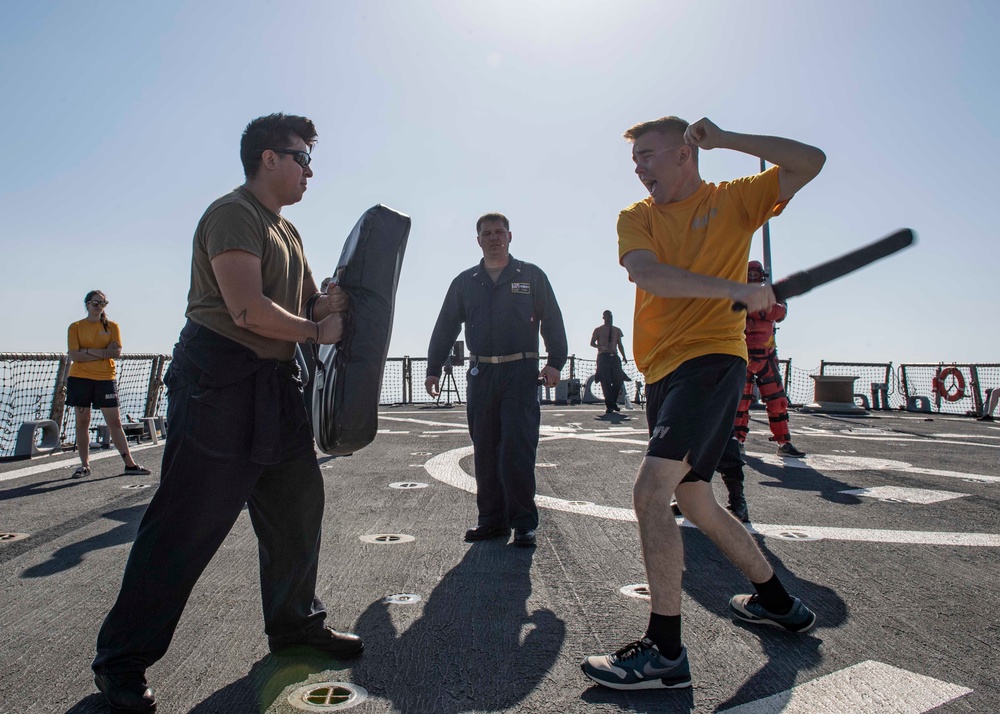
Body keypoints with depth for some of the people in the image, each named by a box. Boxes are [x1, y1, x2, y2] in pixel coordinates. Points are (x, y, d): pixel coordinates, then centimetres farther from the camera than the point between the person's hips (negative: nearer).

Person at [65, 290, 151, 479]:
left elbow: (117, 352, -6)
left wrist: (89, 351, -12)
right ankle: (84, 465, 13)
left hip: (105, 379, 0)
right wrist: (103, 353, -12)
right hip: (79, 378, 0)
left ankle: (130, 464, 1)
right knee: (82, 422, 4)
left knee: (114, 422, 0)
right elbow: (74, 355, -7)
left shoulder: (112, 326, 6)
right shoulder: (76, 327, 5)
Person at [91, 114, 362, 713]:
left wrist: (331, 303, -4)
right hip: (220, 379, -9)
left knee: (298, 502, 12)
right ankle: (123, 658, 13)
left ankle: (295, 622, 29)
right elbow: (248, 309, -22)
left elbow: (309, 301, 20)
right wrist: (316, 330, -8)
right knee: (187, 522, -3)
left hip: (274, 383, 10)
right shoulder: (234, 215, -10)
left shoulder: (286, 232, 20)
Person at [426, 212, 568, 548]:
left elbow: (552, 322, 5)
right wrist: (433, 369, 8)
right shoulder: (464, 282, 15)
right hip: (480, 373, 3)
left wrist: (555, 361, -8)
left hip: (521, 372, -3)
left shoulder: (531, 276, 9)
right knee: (485, 452, 6)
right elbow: (445, 328, 15)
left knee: (517, 450, -9)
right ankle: (492, 520, 16)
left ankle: (524, 523, 3)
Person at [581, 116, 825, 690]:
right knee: (694, 502, 15)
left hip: (712, 358, -6)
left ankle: (665, 653, -9)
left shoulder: (733, 200, 6)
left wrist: (724, 139, -7)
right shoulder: (637, 216, 11)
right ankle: (778, 603, 36)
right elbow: (646, 273, -10)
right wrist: (736, 290, -19)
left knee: (651, 491, -20)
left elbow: (812, 163, -2)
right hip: (664, 369, 6)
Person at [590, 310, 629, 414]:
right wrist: (601, 347, -18)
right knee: (606, 382, -9)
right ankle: (609, 405, -7)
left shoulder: (617, 331, 20)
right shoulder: (598, 330, 9)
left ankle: (613, 403, 13)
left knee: (618, 380, -5)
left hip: (614, 357, 4)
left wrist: (624, 356, 7)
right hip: (603, 357, -4)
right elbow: (592, 343, 2)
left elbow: (620, 344, 20)